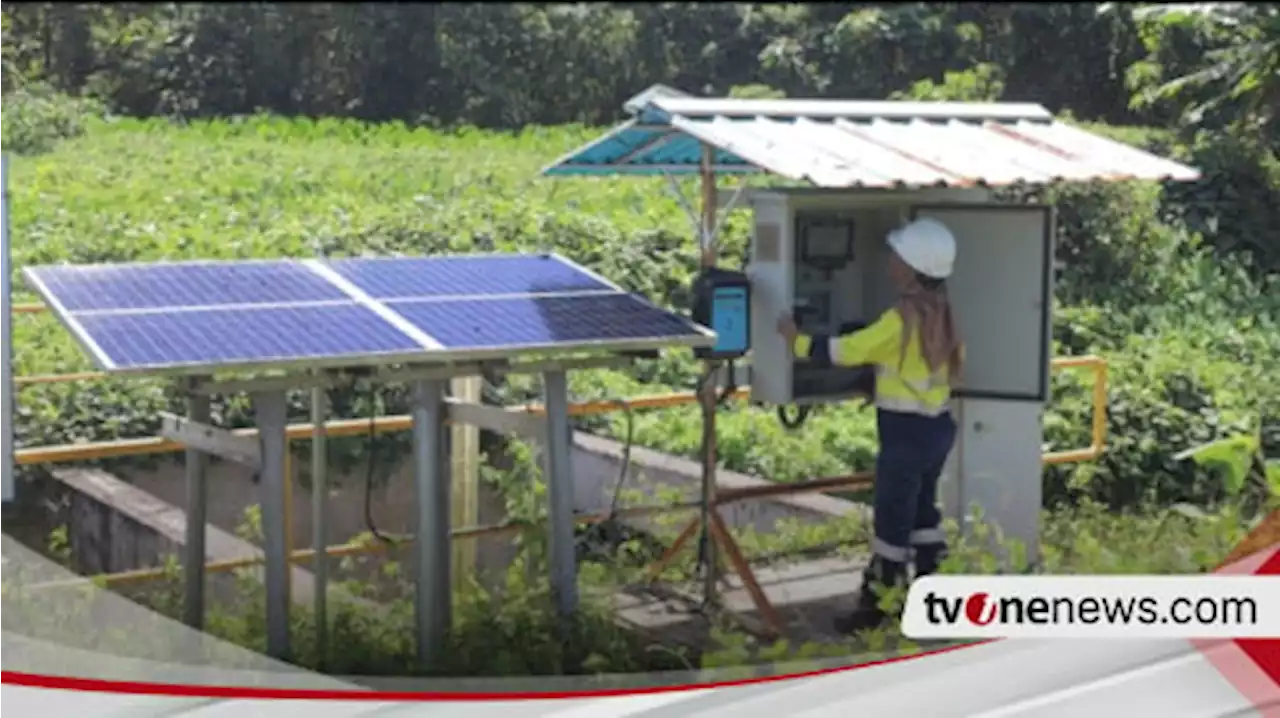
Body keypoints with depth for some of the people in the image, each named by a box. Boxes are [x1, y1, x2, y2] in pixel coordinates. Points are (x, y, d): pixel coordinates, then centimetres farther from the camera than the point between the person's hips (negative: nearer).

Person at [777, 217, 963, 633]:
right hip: (937, 426, 8)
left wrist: (797, 340, -9)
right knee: (922, 510, 19)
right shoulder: (941, 312, 4)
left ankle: (875, 609, 10)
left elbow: (846, 350, -20)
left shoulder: (903, 317, -21)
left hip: (906, 432, -8)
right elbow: (956, 363, 16)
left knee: (891, 520, 1)